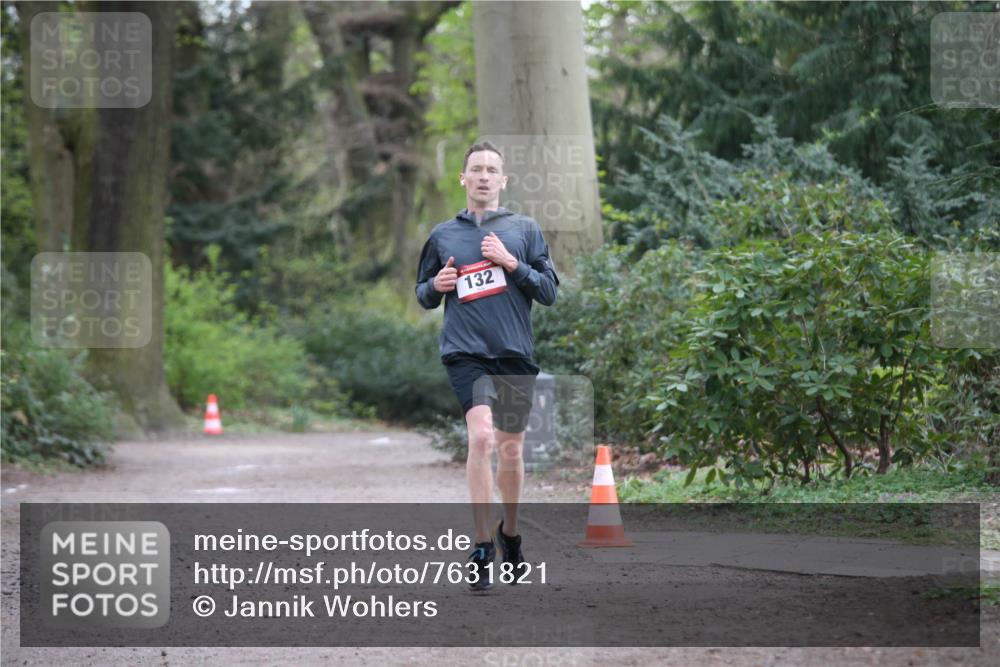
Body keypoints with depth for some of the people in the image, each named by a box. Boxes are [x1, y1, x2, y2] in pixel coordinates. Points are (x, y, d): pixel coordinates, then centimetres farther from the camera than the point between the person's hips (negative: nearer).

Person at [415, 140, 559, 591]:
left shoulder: (524, 229, 8)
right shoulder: (442, 235, 10)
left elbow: (549, 292, 4)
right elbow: (423, 296, 20)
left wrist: (511, 263, -10)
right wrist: (435, 286, -3)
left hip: (515, 353, 1)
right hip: (466, 351, -1)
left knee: (510, 451, 10)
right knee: (481, 436, -22)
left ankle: (509, 532, 34)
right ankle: (482, 546, -17)